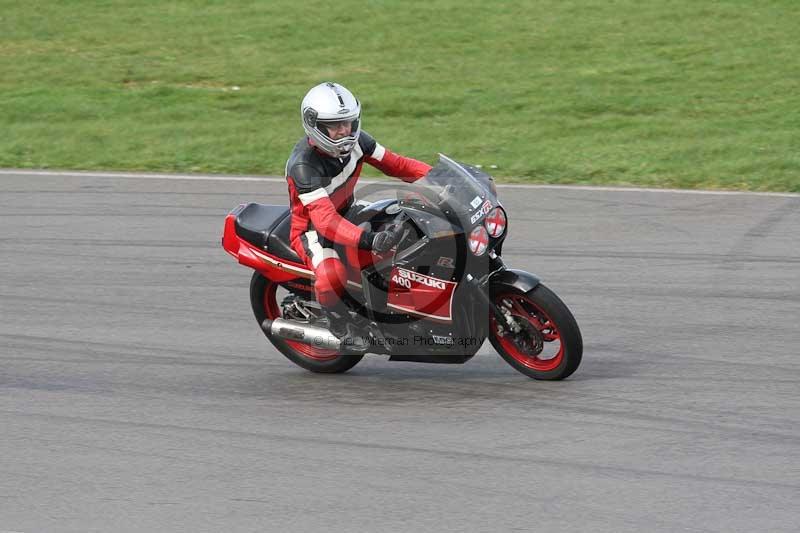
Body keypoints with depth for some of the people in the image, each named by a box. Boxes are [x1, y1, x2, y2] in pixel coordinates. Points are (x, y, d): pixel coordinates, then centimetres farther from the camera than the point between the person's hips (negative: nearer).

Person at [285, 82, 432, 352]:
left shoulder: (355, 140, -11)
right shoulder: (302, 165, -33)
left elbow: (395, 164, -1)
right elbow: (326, 221, -42)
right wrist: (368, 240, -56)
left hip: (347, 213, 8)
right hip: (312, 226, -8)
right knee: (331, 277, -36)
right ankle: (342, 325, -8)